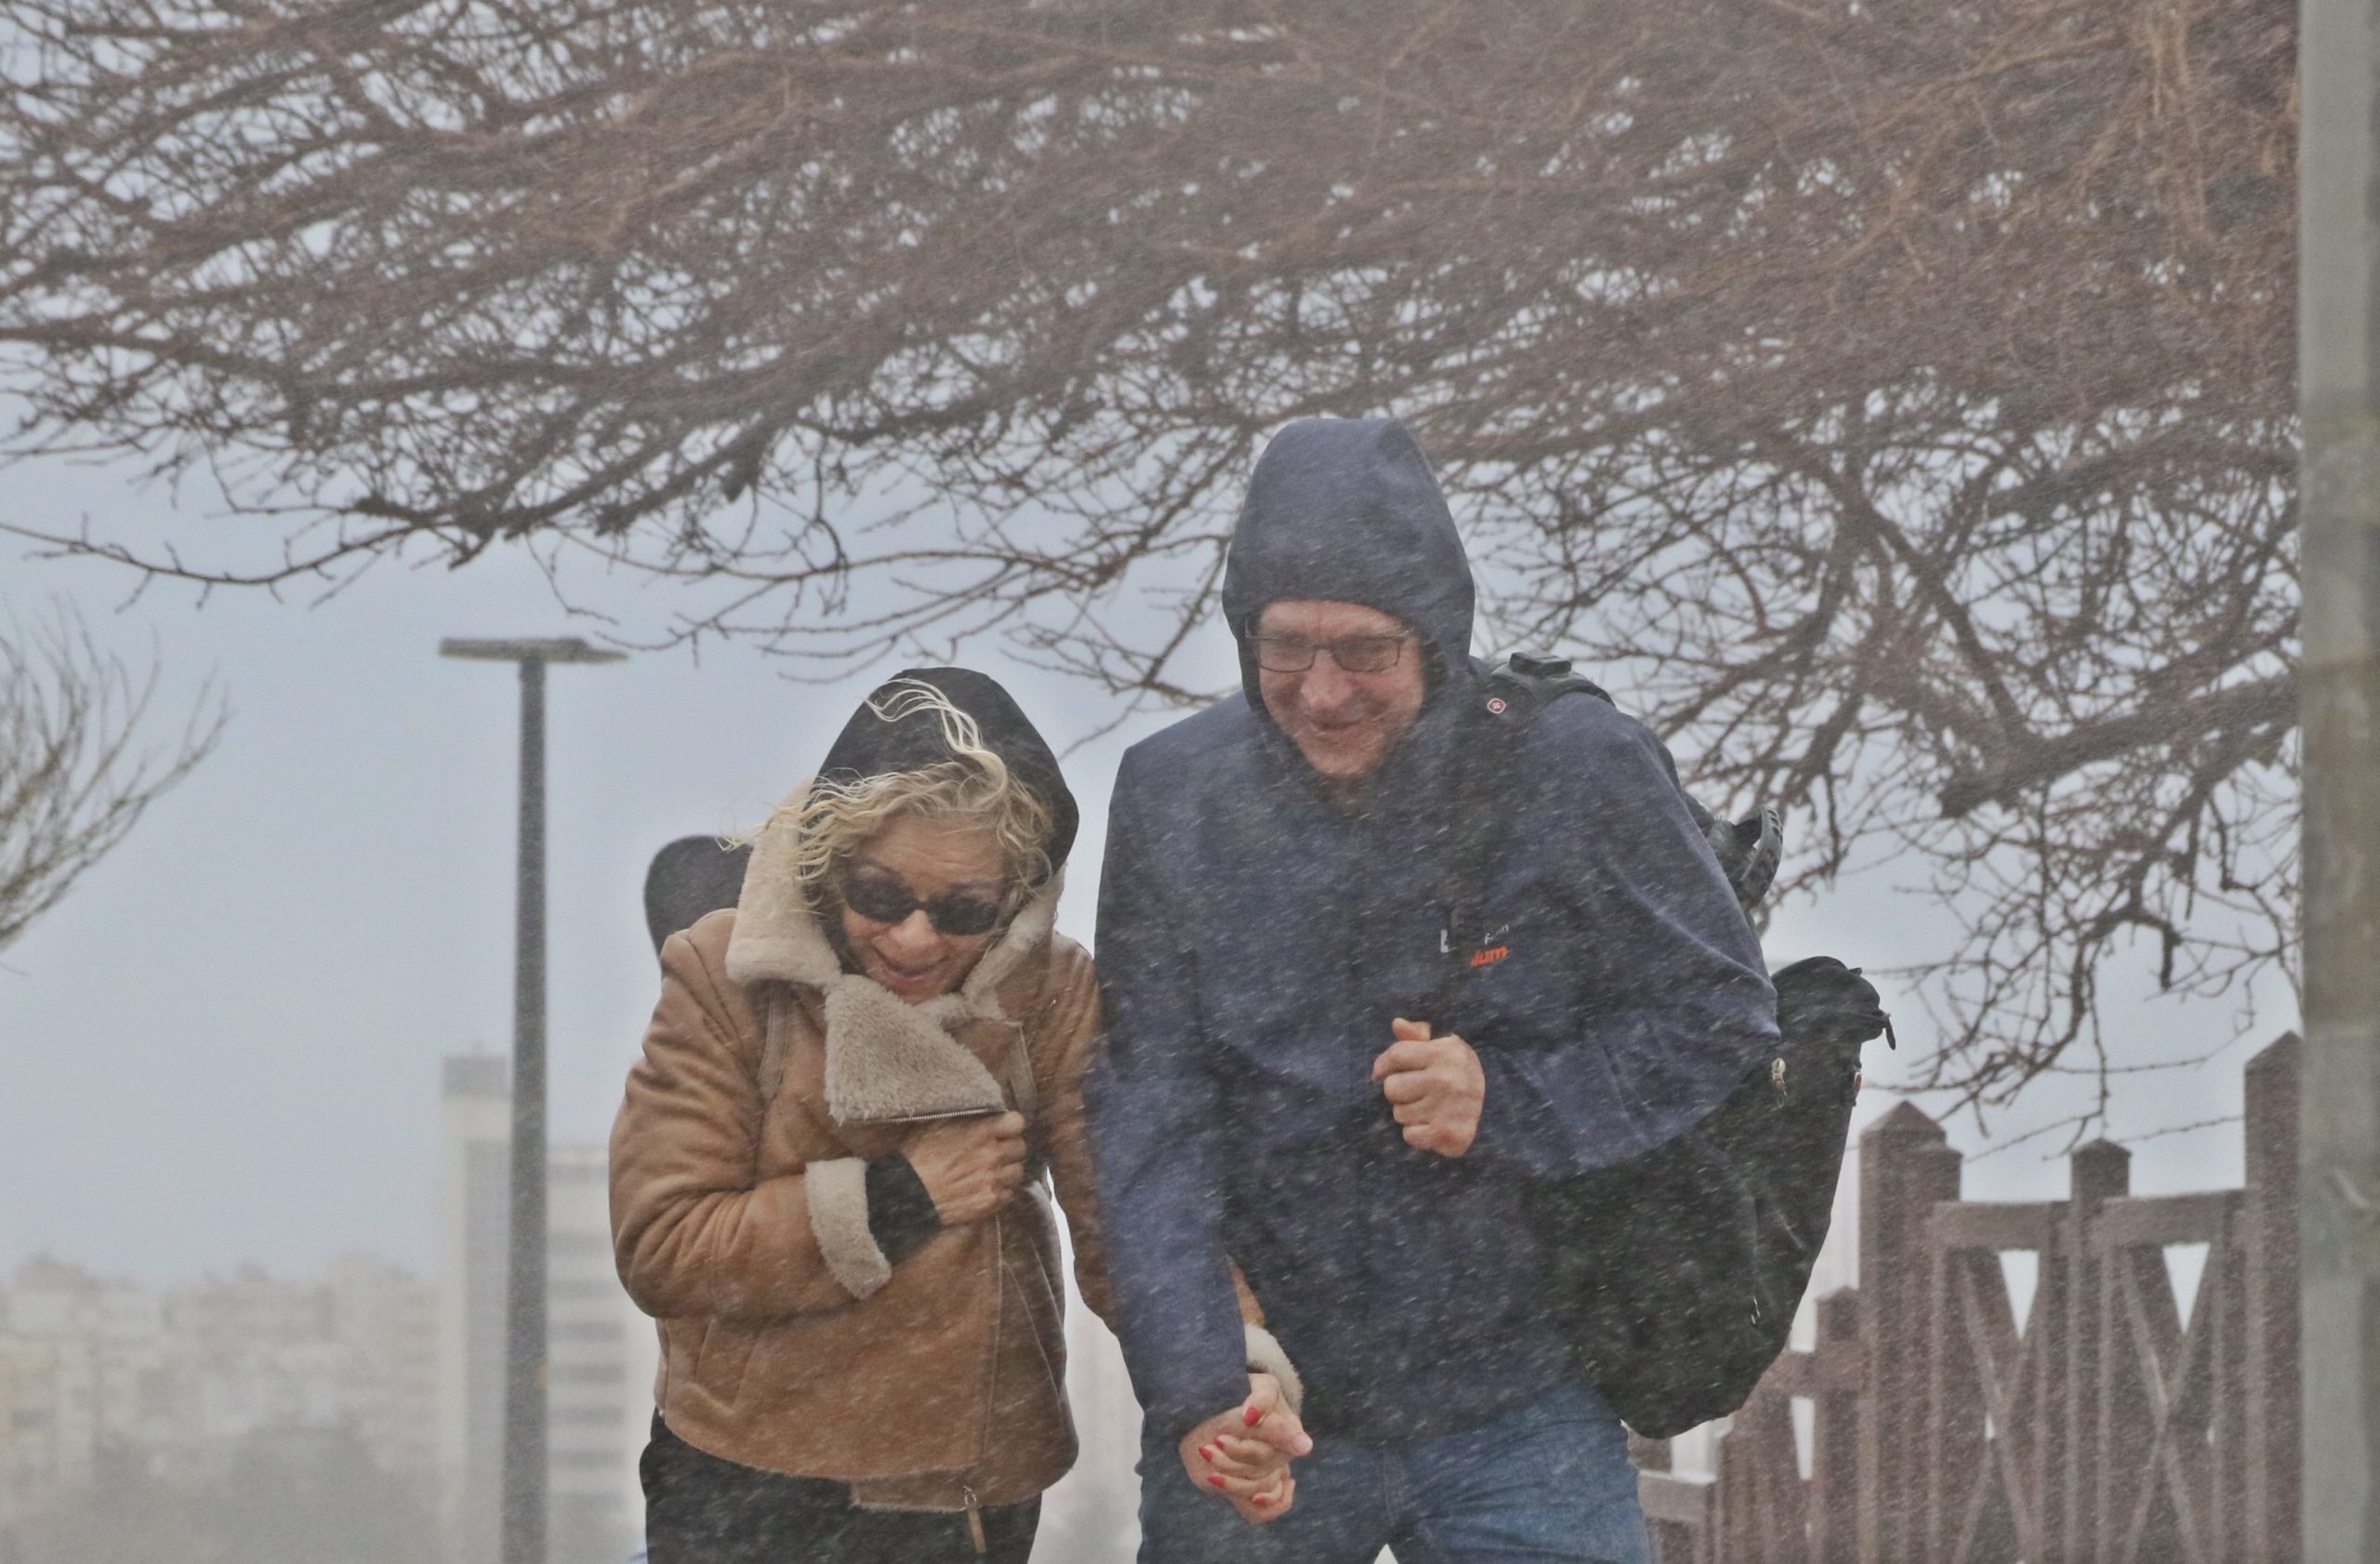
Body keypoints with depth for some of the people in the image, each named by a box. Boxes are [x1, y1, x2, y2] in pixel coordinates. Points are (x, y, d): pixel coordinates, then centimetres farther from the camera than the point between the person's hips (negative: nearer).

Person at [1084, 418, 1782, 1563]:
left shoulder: (1577, 771, -8)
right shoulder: (1172, 795, -2)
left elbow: (1721, 1016, 0)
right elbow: (1149, 1110, -4)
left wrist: (1510, 1107, -17)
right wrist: (1196, 1395, -15)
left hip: (1520, 1426, -1)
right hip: (1251, 1413, 1)